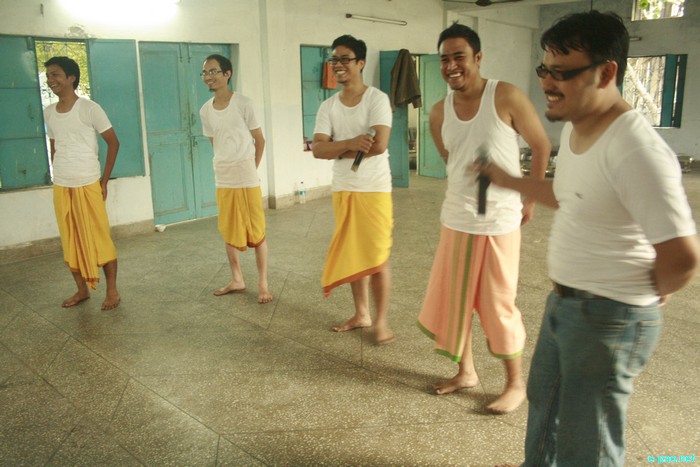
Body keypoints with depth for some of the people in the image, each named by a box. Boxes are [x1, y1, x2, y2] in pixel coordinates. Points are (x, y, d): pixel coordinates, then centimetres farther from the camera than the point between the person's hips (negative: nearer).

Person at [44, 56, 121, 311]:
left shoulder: (89, 108, -8)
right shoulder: (49, 112, 9)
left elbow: (113, 142, -4)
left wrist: (104, 181, -5)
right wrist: (59, 175, 12)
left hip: (88, 185, -6)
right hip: (60, 187, 6)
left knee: (100, 239, -1)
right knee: (70, 241, 11)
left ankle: (112, 291, 10)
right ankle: (82, 289, 23)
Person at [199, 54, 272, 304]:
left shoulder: (243, 103, -8)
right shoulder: (205, 110, 6)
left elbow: (259, 140, -1)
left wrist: (250, 169, 5)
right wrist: (225, 167, 13)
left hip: (246, 175, -5)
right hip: (222, 177, 6)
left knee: (256, 231, 0)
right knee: (229, 232, 13)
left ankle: (263, 283, 9)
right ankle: (237, 280, 26)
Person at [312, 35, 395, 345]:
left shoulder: (377, 99, -9)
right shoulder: (328, 106, 5)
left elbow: (378, 146, -22)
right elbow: (318, 149, -6)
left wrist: (336, 150, -10)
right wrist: (349, 144, -24)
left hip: (374, 190, -5)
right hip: (342, 191, 5)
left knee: (376, 257, 0)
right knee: (352, 255, 14)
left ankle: (381, 320, 16)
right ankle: (361, 314, 29)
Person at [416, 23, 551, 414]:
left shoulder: (506, 97, -12)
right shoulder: (439, 113, 2)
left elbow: (542, 146, -3)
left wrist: (530, 200, 2)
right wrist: (466, 197, 13)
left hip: (499, 221, -5)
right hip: (455, 219, 5)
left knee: (498, 305, 4)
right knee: (454, 298, 13)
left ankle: (517, 384, 24)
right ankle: (466, 371, 34)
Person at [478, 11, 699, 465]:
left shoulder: (636, 151, -29)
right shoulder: (574, 128, 2)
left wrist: (652, 293, -9)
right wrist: (509, 181, 23)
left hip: (608, 319, -9)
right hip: (564, 303, 9)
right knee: (544, 399, 30)